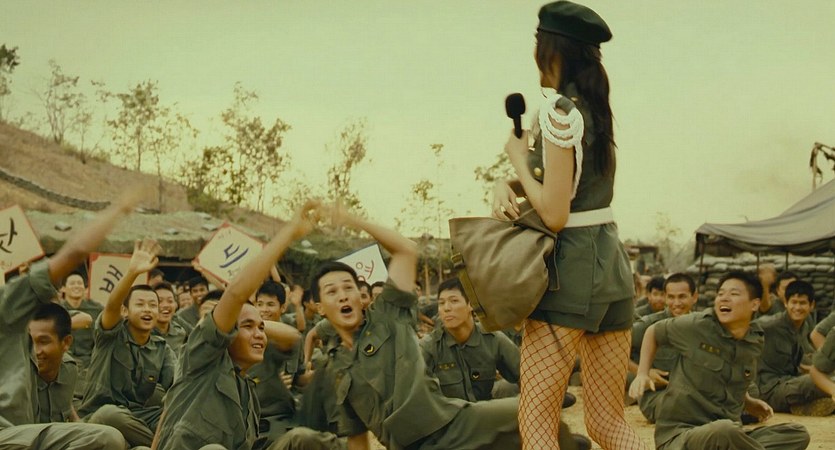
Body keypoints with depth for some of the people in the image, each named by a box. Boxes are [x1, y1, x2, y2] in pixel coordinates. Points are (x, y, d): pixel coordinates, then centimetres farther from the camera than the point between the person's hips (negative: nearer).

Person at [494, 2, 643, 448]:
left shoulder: (558, 110, -13)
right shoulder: (594, 109, 13)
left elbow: (554, 214, -17)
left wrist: (518, 160, -4)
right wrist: (505, 186, 2)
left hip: (571, 266, -9)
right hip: (612, 262, 9)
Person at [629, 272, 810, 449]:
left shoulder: (755, 341, 6)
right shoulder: (697, 325, -9)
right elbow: (653, 332, 9)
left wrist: (749, 402, 11)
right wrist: (642, 373, -2)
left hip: (728, 433, 6)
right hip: (679, 433, -6)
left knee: (798, 433, -8)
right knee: (725, 430, -39)